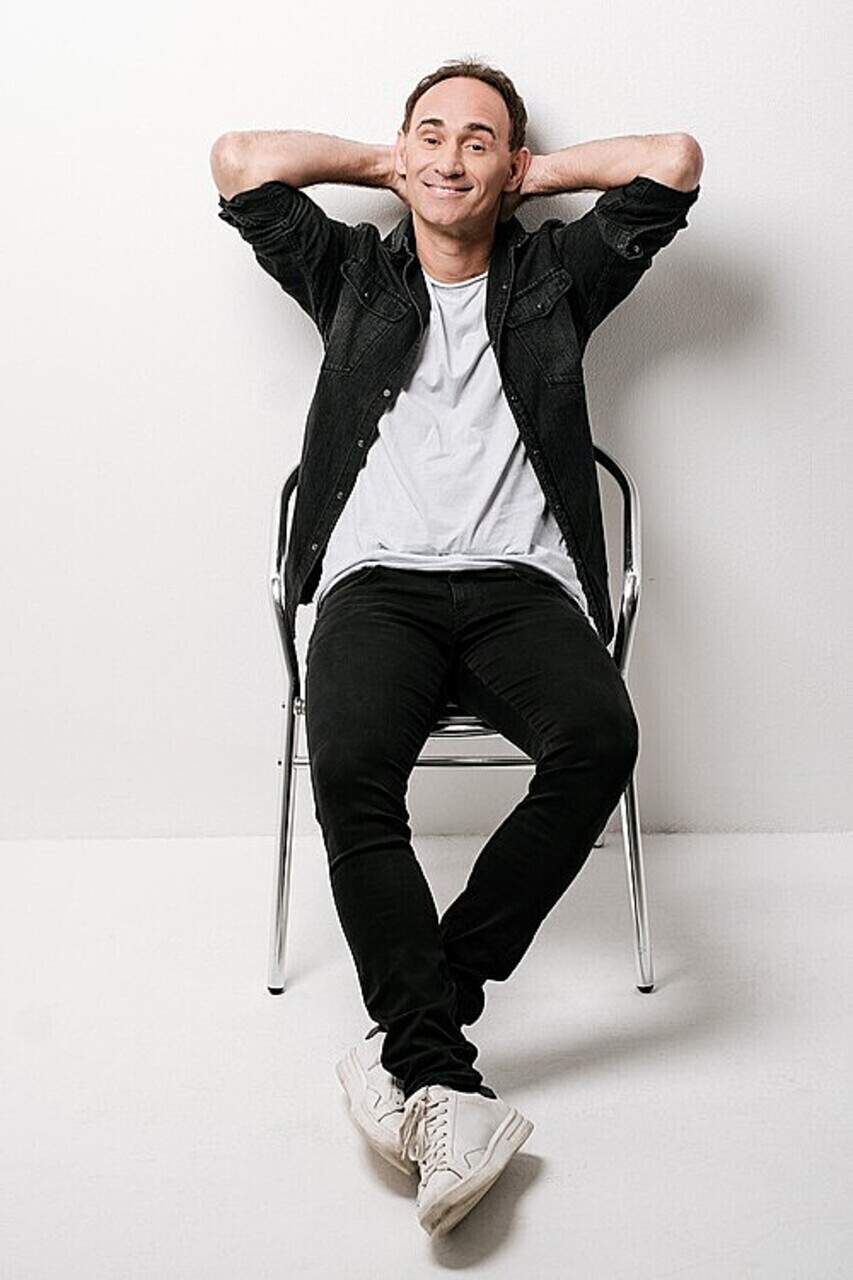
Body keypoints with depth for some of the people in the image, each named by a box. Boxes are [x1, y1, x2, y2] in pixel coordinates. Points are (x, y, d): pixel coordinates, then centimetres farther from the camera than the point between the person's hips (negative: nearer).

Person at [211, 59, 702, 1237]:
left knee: (598, 738, -33)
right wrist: (387, 161, 27)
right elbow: (241, 162, 20)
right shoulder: (351, 274, 25)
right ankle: (445, 1084, -31)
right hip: (377, 583, 0)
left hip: (519, 584, 0)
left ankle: (413, 1033, -26)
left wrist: (535, 172, 25)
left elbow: (675, 160, 18)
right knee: (350, 770, -33)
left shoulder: (556, 278, 24)